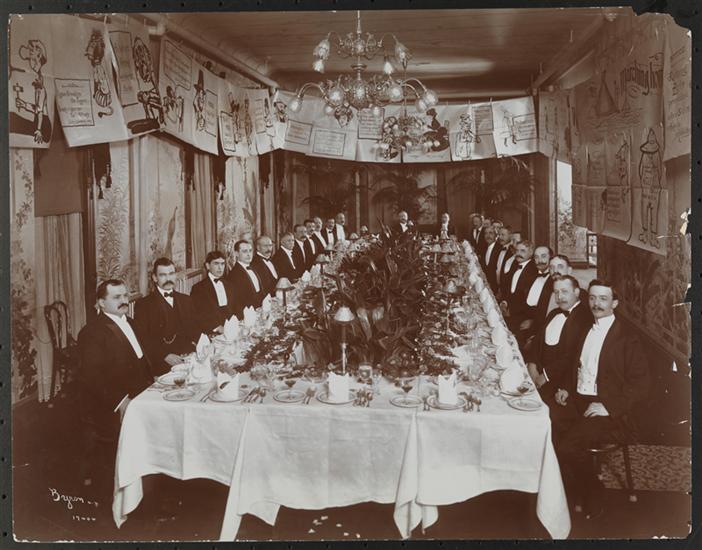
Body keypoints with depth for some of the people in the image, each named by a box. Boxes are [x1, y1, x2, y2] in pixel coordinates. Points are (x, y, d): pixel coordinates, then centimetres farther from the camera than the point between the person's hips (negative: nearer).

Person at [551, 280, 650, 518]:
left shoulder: (627, 337, -6)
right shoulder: (586, 330, 16)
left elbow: (640, 384, -10)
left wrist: (609, 407, -19)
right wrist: (566, 389, 10)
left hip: (609, 412, -6)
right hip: (578, 401, 6)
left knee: (569, 447, -28)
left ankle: (591, 501, -1)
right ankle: (572, 496, -3)